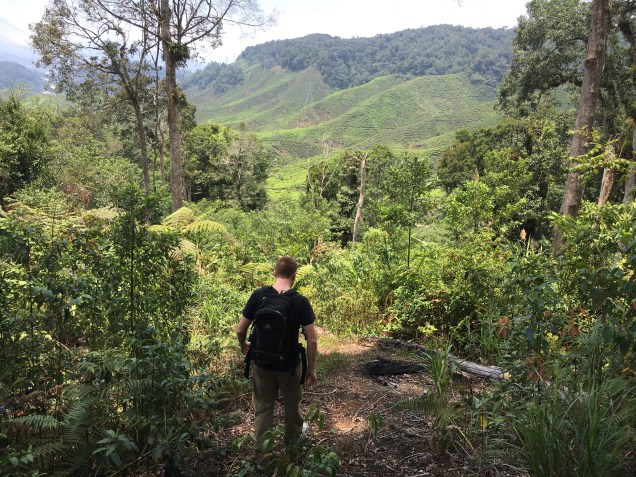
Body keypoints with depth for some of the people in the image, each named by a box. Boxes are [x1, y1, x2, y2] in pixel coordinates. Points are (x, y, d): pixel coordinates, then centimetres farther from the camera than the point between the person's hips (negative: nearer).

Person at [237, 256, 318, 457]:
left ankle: (260, 453, 28)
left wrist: (243, 345, 15)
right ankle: (292, 438, 48)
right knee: (292, 403, 24)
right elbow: (312, 340, -17)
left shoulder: (258, 296, -13)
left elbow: (240, 330, -7)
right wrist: (311, 369, -5)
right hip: (289, 365, -1)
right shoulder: (300, 302, -17)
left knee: (263, 408, 18)